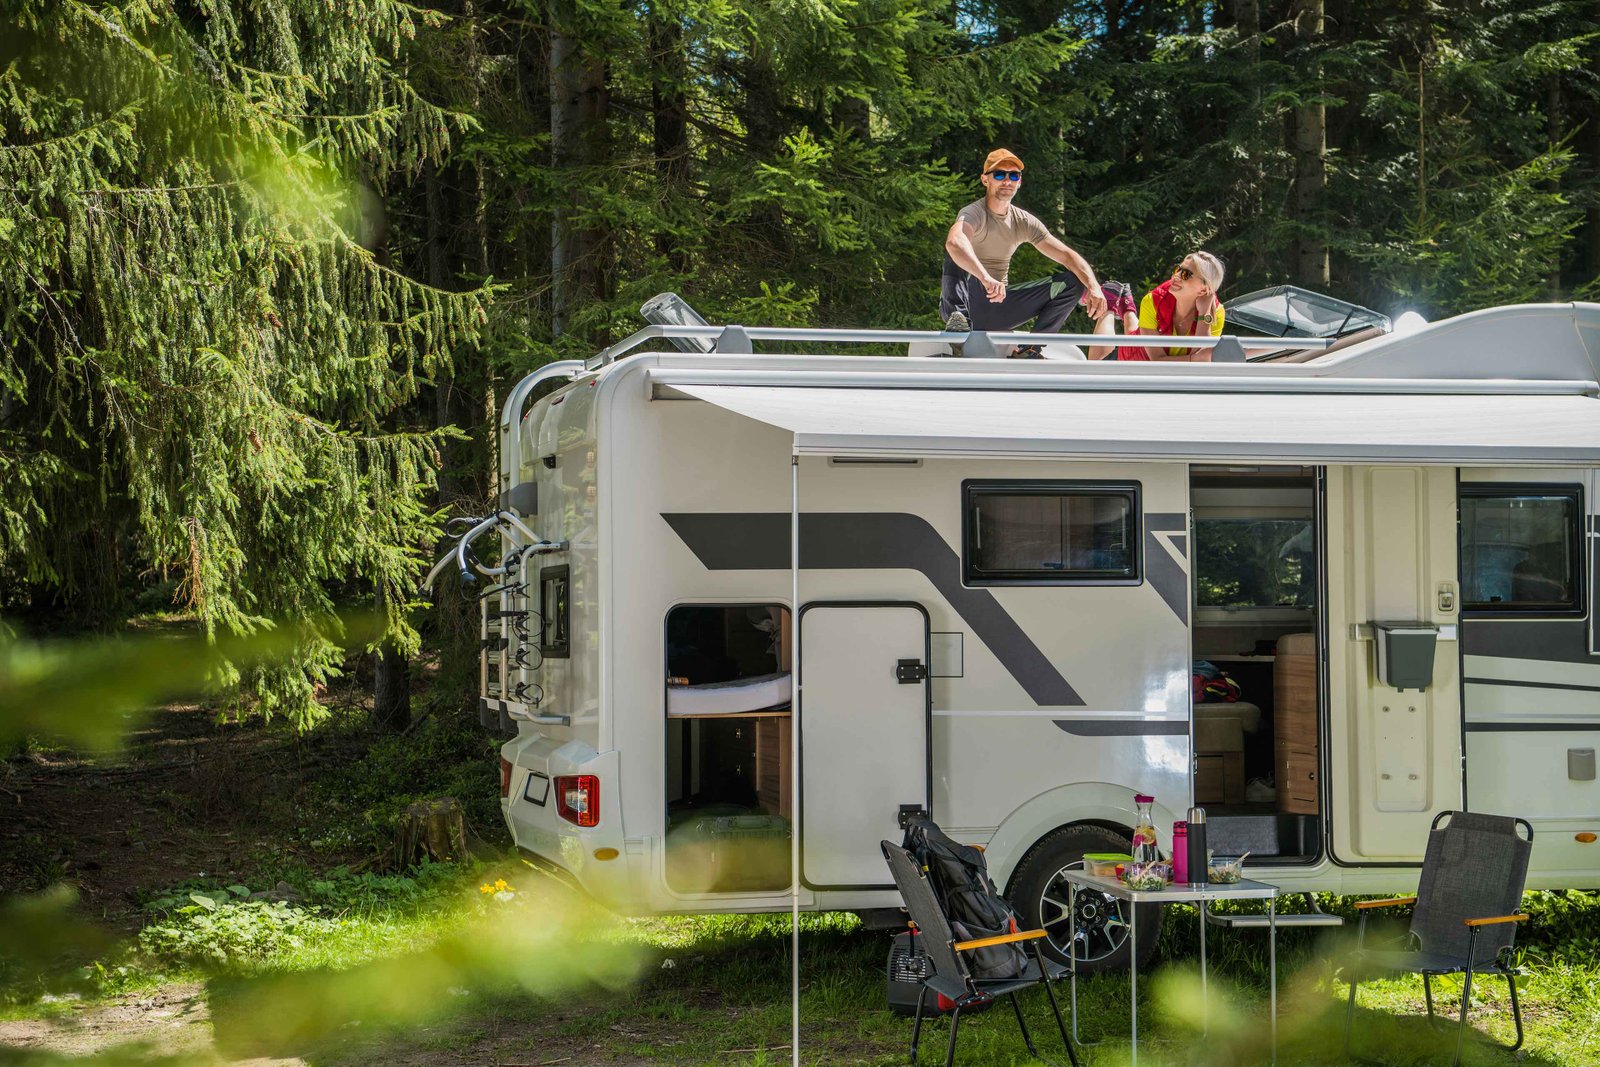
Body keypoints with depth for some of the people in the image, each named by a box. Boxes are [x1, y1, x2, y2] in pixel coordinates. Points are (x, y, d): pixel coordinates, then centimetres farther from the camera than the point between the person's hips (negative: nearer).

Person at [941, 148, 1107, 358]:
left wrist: (1093, 287, -20)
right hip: (968, 302, -6)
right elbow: (954, 242, -40)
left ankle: (1029, 350, -12)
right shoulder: (974, 214, -15)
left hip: (999, 304, 6)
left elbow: (1068, 256, 0)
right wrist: (986, 279, -55)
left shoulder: (1024, 222, 4)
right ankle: (957, 317, -41)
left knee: (1074, 280, -4)